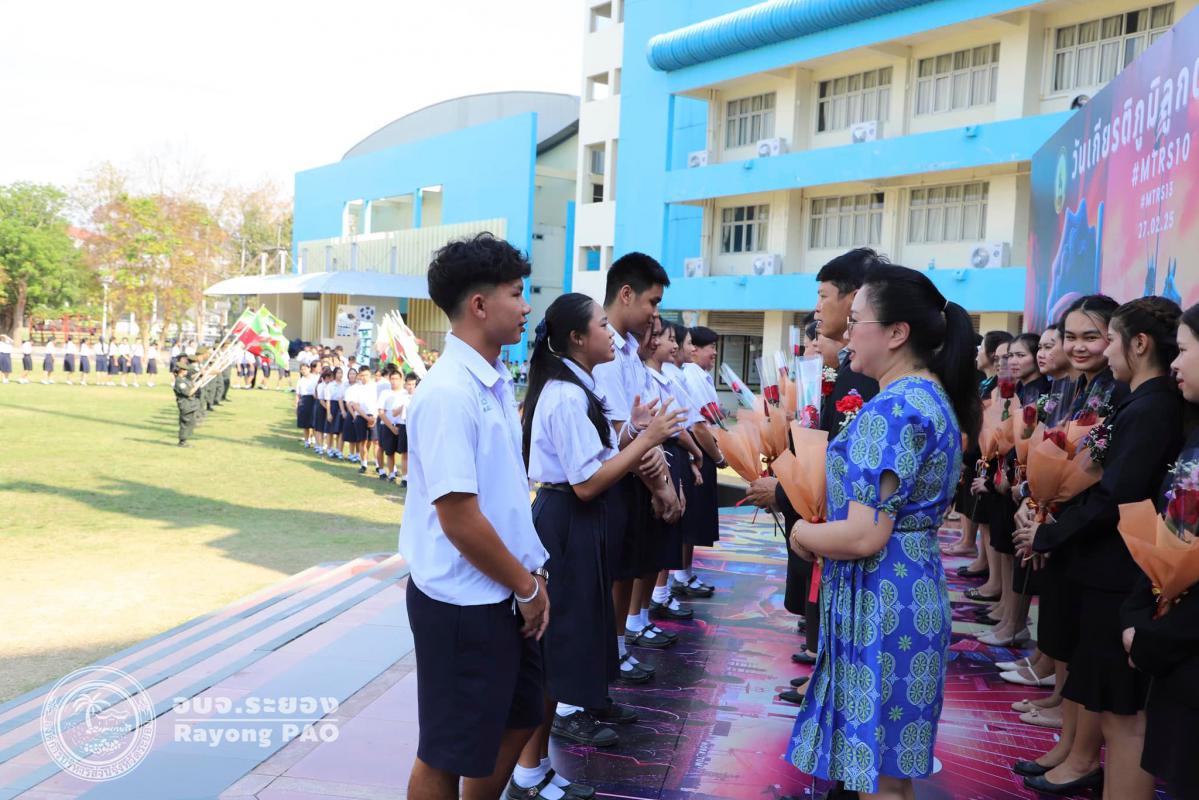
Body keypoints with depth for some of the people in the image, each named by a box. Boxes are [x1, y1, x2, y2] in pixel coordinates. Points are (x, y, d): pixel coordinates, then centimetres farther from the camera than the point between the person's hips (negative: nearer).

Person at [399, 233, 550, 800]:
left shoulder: (496, 383, 5)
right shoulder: (449, 394, -23)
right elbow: (460, 519, -24)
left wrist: (530, 577, 8)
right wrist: (528, 587, -12)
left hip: (504, 596, 9)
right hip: (463, 604, -9)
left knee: (515, 722, 23)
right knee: (448, 753, 10)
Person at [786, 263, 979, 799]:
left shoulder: (891, 409, -21)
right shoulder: (935, 397, 10)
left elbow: (865, 536, -26)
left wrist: (801, 534, -8)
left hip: (879, 602, -10)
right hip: (914, 592, 10)